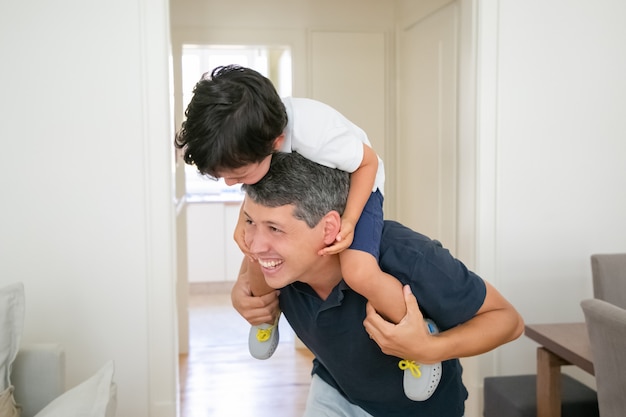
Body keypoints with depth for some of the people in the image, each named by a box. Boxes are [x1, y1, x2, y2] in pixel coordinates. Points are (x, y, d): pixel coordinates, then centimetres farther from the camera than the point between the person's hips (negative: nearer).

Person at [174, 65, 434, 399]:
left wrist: (349, 221, -32)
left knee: (358, 272, -27)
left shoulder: (317, 136, -43)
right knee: (259, 255, -8)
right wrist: (243, 221, -18)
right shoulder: (244, 138, -26)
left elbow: (368, 162, -23)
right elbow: (257, 185, -2)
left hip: (355, 188, -5)